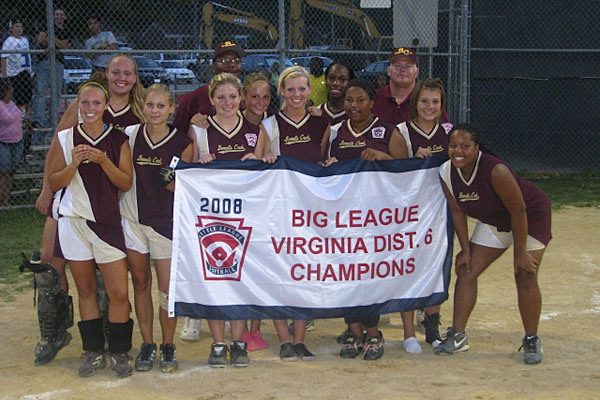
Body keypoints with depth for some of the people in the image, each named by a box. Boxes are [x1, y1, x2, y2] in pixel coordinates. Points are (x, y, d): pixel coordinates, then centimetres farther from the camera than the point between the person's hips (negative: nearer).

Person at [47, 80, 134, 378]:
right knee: (86, 289, 9)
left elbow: (126, 183, -2)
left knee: (119, 292, -5)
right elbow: (54, 183, 4)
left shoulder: (118, 140, 3)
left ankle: (119, 352, 10)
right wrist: (74, 164, -13)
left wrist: (103, 160, -16)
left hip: (108, 222, -1)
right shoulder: (66, 138, 5)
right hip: (73, 220, 1)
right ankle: (92, 351, 19)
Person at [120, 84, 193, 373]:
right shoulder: (130, 135, 1)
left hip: (165, 220, -2)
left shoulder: (182, 143, -3)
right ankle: (147, 345, 19)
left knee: (168, 289, -1)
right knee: (141, 282, 9)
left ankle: (168, 346, 15)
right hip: (133, 217, 2)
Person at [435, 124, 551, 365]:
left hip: (531, 216, -6)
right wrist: (465, 249, -5)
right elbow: (457, 211, -4)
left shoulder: (496, 171, -36)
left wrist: (520, 253, -22)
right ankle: (458, 336, 7)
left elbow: (518, 211, -28)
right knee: (466, 271, -2)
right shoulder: (447, 173, -18)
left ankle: (532, 341, 3)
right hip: (494, 222, 6)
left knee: (525, 277, -14)